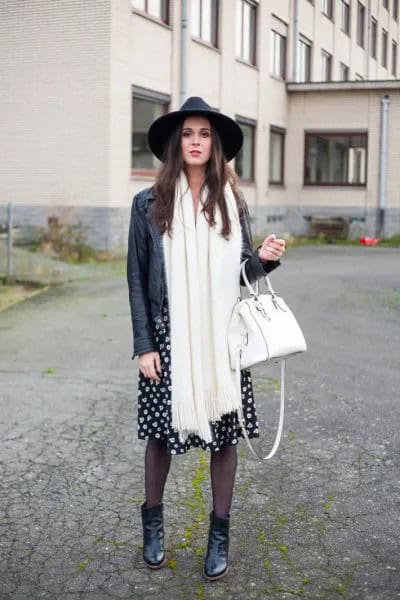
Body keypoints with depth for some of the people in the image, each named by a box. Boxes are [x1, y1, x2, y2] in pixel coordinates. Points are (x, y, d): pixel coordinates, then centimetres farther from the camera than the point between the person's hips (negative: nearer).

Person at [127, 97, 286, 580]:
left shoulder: (232, 202, 5)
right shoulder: (149, 204, -2)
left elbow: (242, 274, 11)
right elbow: (137, 278, -1)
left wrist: (265, 257, -11)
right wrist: (143, 346, -6)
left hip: (223, 337, 2)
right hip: (169, 337, -1)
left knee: (225, 435, 5)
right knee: (162, 433, 7)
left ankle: (219, 535, 21)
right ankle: (153, 523, 29)